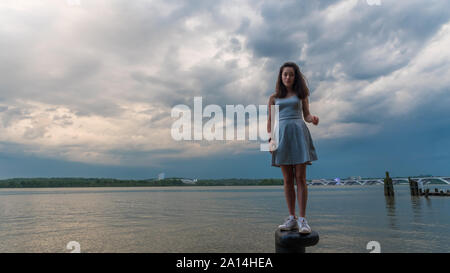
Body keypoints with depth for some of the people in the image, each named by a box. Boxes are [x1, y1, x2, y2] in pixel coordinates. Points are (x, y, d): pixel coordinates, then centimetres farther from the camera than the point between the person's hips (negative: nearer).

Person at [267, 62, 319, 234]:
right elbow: (270, 120, 13)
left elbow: (306, 115, 12)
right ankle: (292, 218, 8)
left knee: (300, 178, -6)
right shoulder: (274, 97, 14)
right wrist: (271, 139, 0)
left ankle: (302, 219, -3)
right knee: (288, 179, 2)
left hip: (298, 133, -1)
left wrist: (313, 119, -11)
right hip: (281, 134, 1)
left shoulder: (301, 94, 13)